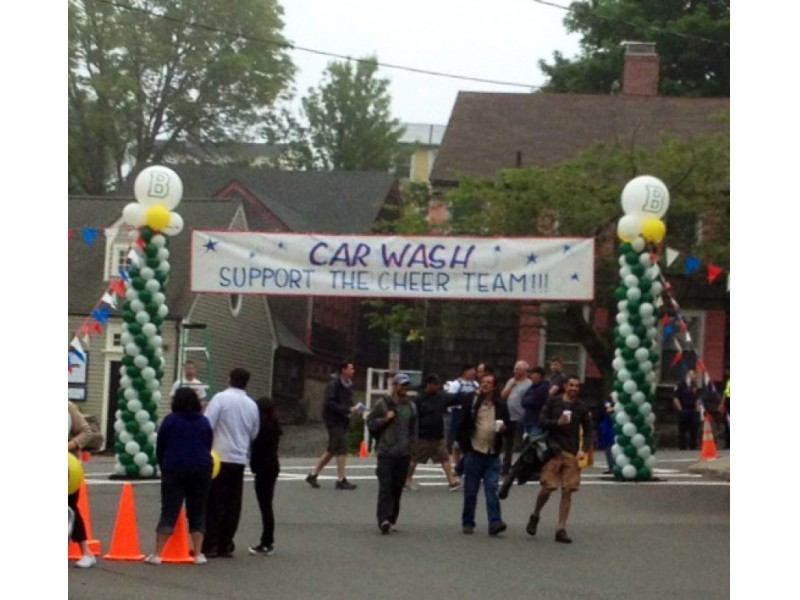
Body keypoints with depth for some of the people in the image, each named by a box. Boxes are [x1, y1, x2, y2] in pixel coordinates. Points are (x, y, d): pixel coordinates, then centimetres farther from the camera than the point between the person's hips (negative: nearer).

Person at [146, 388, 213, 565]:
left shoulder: (170, 420, 1)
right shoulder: (204, 422, 10)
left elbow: (160, 449, 5)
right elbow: (209, 447, 13)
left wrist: (164, 469, 18)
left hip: (175, 469, -2)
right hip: (202, 469, 2)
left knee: (169, 512, -2)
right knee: (197, 512, 9)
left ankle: (157, 554, -8)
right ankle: (198, 554, 3)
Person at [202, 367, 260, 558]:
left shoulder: (221, 398, -8)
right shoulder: (252, 405, 8)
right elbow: (254, 434, 17)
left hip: (219, 458, -4)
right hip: (240, 459, 5)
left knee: (214, 502, -1)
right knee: (232, 504, 9)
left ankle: (210, 545, -2)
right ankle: (225, 545, 12)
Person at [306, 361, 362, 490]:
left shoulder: (348, 386, 14)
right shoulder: (334, 385, -13)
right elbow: (330, 404, -21)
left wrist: (352, 409, 0)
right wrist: (348, 410, -24)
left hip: (342, 421, 9)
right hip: (333, 420, -9)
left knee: (332, 451, 11)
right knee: (341, 450, -11)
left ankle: (313, 475, 20)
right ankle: (341, 480, -6)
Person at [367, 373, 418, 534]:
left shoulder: (411, 406, 15)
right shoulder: (382, 404, 2)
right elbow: (370, 423, 3)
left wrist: (411, 446, 10)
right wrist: (385, 419, -12)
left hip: (403, 454, 4)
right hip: (386, 452, -4)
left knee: (397, 488, 5)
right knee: (385, 486, -13)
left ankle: (391, 520, 12)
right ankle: (383, 519, -19)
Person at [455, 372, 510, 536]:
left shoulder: (501, 406, 6)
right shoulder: (471, 402, 0)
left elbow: (507, 425, 17)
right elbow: (462, 424, 2)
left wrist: (503, 428, -6)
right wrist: (463, 444, -5)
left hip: (492, 455, 1)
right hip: (474, 453, -1)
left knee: (492, 489, -8)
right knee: (470, 491, 6)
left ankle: (495, 522, -12)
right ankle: (468, 523, 16)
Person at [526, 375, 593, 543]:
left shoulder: (582, 408, 7)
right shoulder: (553, 402, 2)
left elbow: (587, 431, 9)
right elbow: (541, 422, -3)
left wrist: (583, 450, -6)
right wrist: (557, 422, -19)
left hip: (572, 454, 2)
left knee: (567, 491, -1)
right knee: (547, 488, -7)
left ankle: (561, 529, 4)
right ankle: (535, 516, 20)